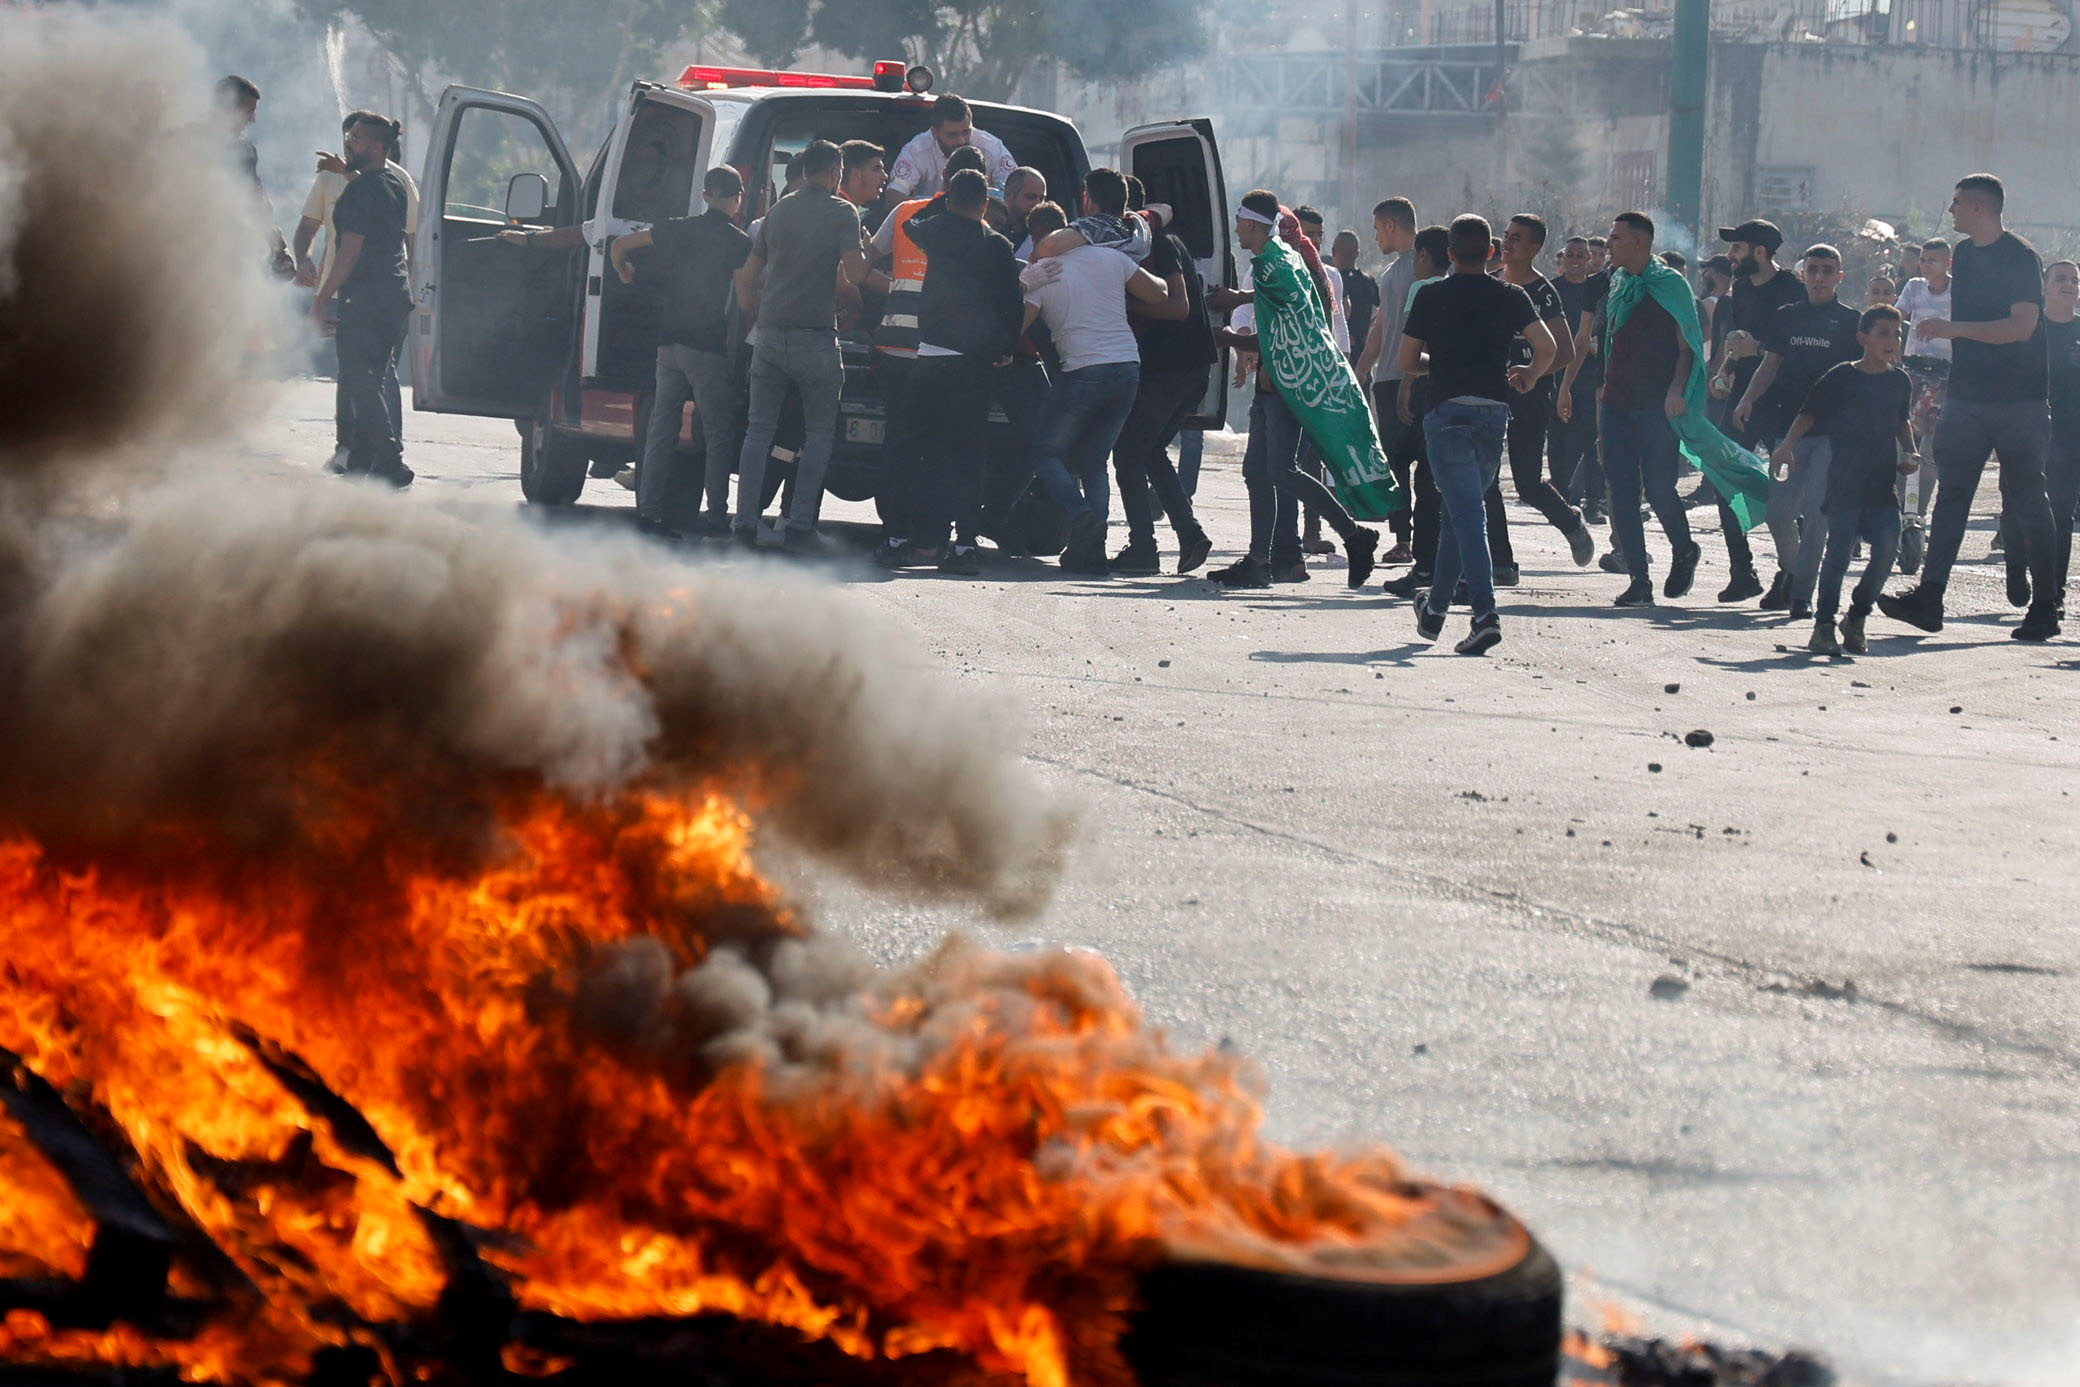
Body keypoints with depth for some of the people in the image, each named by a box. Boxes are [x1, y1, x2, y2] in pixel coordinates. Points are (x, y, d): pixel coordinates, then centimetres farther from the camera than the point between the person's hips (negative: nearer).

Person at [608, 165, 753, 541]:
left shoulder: (676, 230, 8)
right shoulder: (738, 243, -6)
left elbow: (619, 247, 13)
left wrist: (629, 280, 26)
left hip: (669, 342, 5)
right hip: (710, 348, -5)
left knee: (661, 430, 8)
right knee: (718, 434, 2)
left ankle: (649, 511, 4)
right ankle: (716, 516, -1)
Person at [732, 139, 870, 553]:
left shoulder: (779, 211, 13)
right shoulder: (842, 213, -3)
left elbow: (747, 277, 17)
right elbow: (855, 272, -14)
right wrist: (863, 252, 7)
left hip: (769, 332, 4)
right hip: (815, 338, -4)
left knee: (760, 429, 8)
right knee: (819, 433, 5)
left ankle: (746, 520, 0)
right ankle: (800, 525, -2)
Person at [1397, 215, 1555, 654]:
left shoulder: (1431, 296, 1)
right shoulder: (1511, 296, 6)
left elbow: (1407, 362, 4)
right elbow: (1548, 347, -6)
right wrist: (1529, 375, 15)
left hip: (1449, 411, -3)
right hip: (1495, 412, 3)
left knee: (1466, 515, -10)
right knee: (1460, 511, 19)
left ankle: (1485, 614, -25)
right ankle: (1435, 609, 29)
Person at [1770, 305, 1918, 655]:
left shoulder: (1899, 381, 11)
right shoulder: (1842, 377, -3)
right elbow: (1808, 414, -2)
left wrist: (1909, 453, 14)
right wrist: (1786, 447, -15)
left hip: (1883, 483, 4)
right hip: (1845, 483, -4)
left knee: (1887, 546, -9)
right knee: (1840, 547, -8)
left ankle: (1856, 618, 8)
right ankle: (1823, 625, 0)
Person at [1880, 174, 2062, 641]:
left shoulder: (2020, 258, -11)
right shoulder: (1964, 254, 13)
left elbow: (2022, 326, -21)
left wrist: (1952, 328, -24)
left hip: (2018, 401, -7)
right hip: (1968, 398, 7)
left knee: (2026, 500, -1)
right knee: (1951, 494, -2)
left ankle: (2044, 607, 7)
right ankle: (1929, 597, -8)